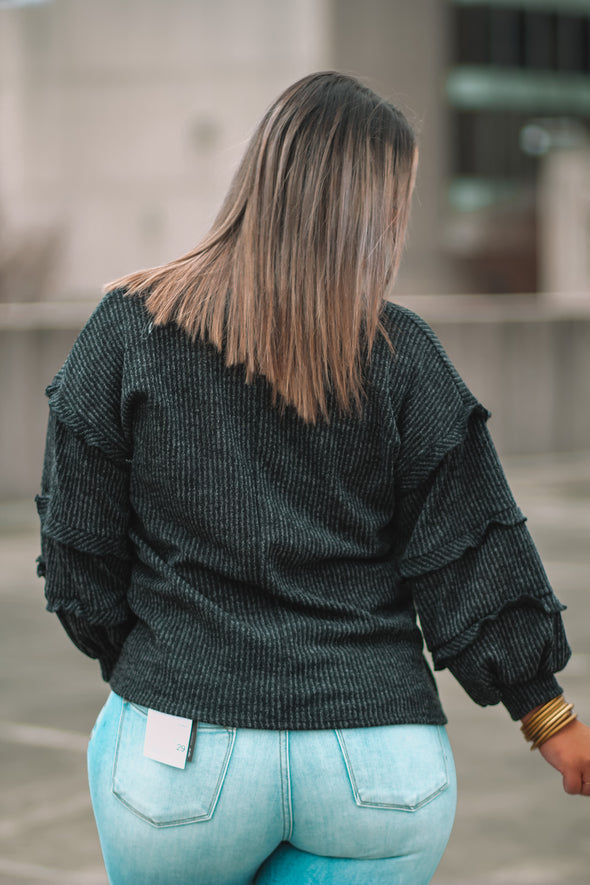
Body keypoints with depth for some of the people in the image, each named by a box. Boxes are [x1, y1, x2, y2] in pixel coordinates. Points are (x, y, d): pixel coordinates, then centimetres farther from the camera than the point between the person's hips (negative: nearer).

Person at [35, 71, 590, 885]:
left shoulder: (129, 330, -3)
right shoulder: (401, 354, -4)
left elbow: (79, 545, 2)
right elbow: (471, 559, -2)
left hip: (184, 752, 0)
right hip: (378, 756, 0)